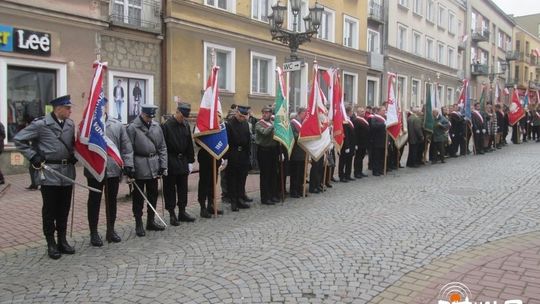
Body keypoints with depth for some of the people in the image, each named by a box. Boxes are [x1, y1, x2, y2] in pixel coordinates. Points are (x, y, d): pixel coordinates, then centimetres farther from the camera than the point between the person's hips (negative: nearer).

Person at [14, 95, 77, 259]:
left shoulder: (70, 124, 7)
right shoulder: (41, 124, -9)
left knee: (64, 209, 11)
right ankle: (51, 244, 15)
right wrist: (33, 156, -8)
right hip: (49, 173, -5)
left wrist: (74, 156, 5)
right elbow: (18, 139, -4)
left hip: (67, 173, 5)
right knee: (49, 210, 5)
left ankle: (62, 240, 23)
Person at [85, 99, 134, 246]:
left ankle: (110, 230, 26)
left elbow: (126, 146, 4)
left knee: (112, 201, 12)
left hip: (114, 170, 2)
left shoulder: (117, 125, 5)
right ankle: (94, 233, 19)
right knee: (94, 201, 7)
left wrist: (128, 165, -2)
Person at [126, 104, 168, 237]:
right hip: (139, 168, -5)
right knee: (138, 197, 5)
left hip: (154, 167, 5)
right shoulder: (132, 128, -8)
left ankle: (151, 221, 26)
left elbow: (162, 147, 9)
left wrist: (163, 165, 4)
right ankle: (138, 224, 16)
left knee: (153, 195, 13)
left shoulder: (156, 126, 6)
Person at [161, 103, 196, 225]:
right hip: (170, 163, -5)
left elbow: (190, 145, 11)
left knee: (183, 188, 11)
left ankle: (182, 212, 21)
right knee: (170, 189, 4)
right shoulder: (166, 126, -10)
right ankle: (172, 214, 12)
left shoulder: (186, 125, 7)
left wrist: (190, 161, 8)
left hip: (183, 162, 5)